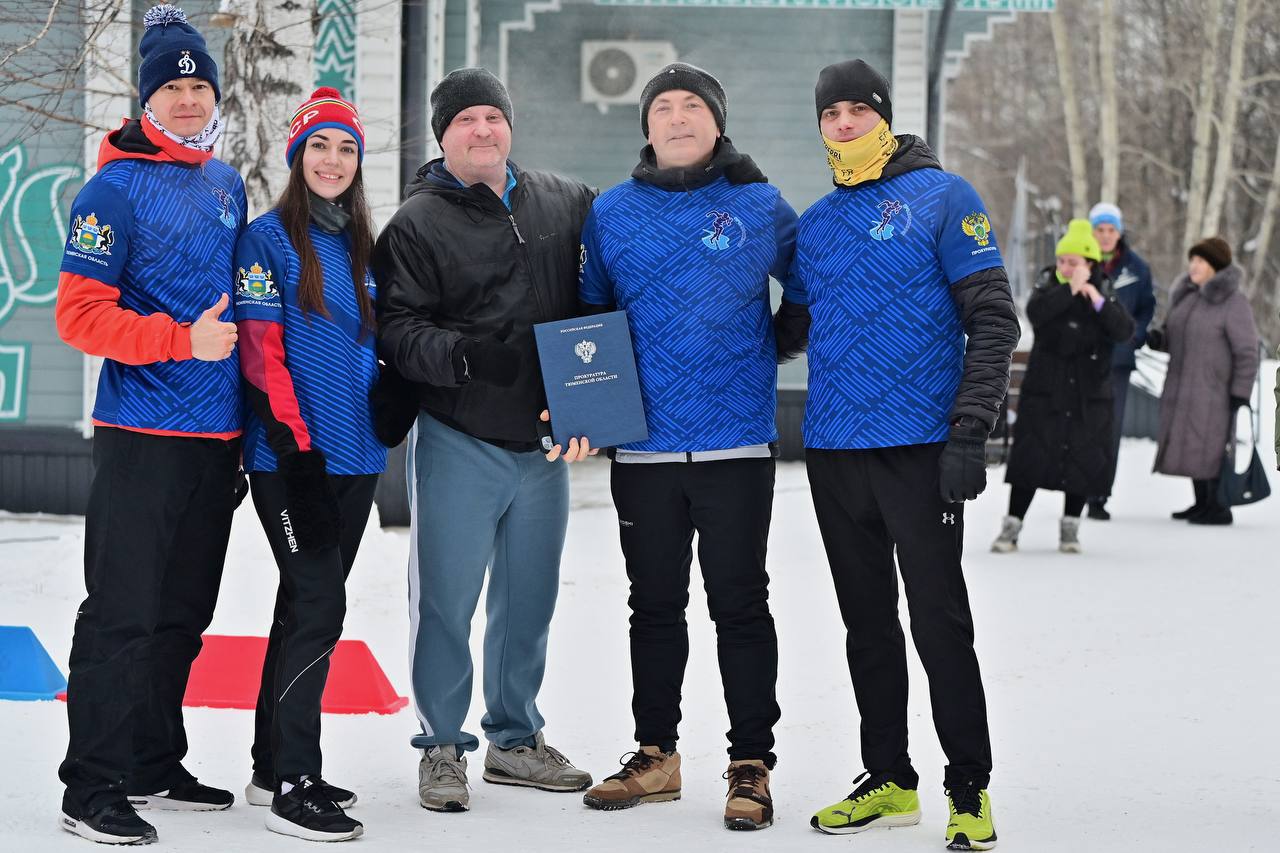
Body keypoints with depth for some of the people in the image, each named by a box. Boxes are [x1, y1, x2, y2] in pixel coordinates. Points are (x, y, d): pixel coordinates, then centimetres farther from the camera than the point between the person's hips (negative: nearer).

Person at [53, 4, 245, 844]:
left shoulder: (229, 185, 14)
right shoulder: (116, 189, -8)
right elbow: (81, 312, -13)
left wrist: (248, 410, 20)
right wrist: (182, 339, -22)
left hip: (217, 437, 7)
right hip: (143, 435, -7)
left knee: (184, 612, 14)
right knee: (123, 612, -6)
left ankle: (155, 764, 25)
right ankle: (93, 787, -1)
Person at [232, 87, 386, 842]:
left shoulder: (363, 246, 14)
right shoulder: (270, 237, -6)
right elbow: (261, 350, -13)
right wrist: (294, 441, -19)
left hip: (355, 456, 7)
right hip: (293, 459, -7)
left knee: (307, 608, 13)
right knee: (318, 607, -13)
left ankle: (273, 764, 22)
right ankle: (291, 785, -10)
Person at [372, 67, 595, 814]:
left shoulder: (567, 205, 8)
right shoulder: (418, 225, -3)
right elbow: (397, 329, -10)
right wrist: (461, 355, -27)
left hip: (544, 444, 4)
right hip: (458, 444, -4)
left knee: (529, 599, 14)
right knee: (446, 599, -2)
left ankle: (516, 738, 28)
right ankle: (443, 747, 10)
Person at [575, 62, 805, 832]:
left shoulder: (759, 207, 1)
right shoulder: (613, 213, 7)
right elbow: (588, 315, 14)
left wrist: (779, 342, 3)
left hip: (736, 443, -2)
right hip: (643, 446, 3)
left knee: (740, 604, 2)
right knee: (655, 604, 12)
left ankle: (752, 763, 9)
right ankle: (655, 755, 23)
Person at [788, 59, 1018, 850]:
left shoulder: (942, 197, -3)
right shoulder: (815, 222, 13)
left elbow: (994, 321, -8)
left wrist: (969, 434, -15)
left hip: (918, 450, -6)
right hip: (834, 452, 6)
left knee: (939, 624, -4)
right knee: (869, 624, 13)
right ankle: (890, 781, 23)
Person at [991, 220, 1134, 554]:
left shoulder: (1104, 291, 2)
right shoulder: (1050, 283, -1)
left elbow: (1124, 332, -12)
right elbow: (1035, 313, -22)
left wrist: (1097, 300, -22)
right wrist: (1071, 289, -25)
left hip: (1089, 393, 1)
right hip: (1045, 388, -1)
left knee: (1083, 458, 5)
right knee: (1030, 455, -3)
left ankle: (1070, 529, 19)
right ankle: (1012, 527, 3)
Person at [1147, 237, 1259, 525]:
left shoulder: (1233, 302, -13)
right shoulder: (1185, 295, 10)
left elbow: (1247, 352, -13)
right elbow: (1174, 336, 22)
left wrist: (1240, 394, -17)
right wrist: (1158, 338, -2)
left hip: (1214, 391, -8)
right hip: (1183, 389, 8)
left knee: (1211, 446, -7)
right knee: (1190, 445, 13)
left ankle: (1219, 508, 1)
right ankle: (1202, 503, 23)